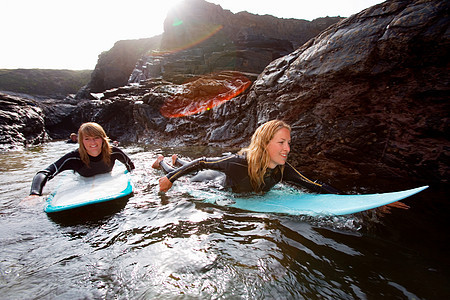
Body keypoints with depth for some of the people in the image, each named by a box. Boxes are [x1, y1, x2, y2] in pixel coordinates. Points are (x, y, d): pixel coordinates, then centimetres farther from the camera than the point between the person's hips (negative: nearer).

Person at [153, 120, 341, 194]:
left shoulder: (282, 169, -27)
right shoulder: (240, 163, -45)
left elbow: (313, 186, -20)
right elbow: (202, 162, -34)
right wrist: (170, 178, -28)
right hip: (210, 183, -5)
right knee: (182, 181, 24)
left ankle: (177, 160, 64)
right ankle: (161, 161, 52)